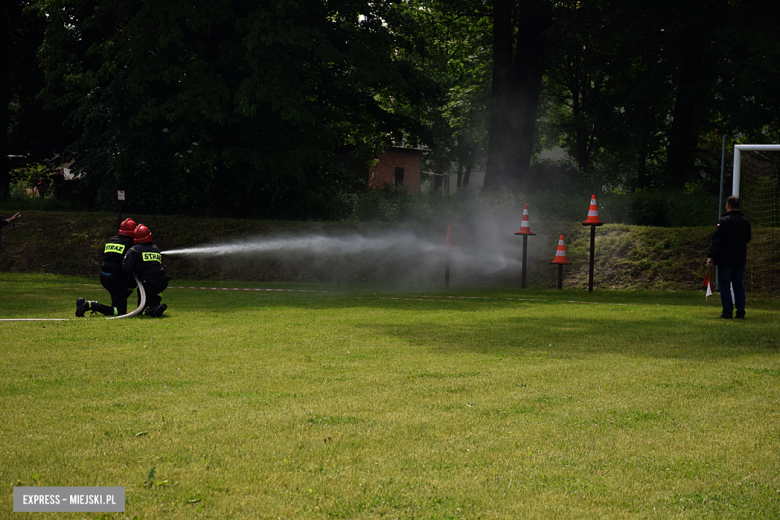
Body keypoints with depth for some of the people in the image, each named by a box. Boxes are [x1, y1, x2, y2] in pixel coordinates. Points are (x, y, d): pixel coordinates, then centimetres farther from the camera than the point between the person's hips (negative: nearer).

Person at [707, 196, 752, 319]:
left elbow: (717, 240, -15)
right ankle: (741, 312, 6)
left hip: (725, 259, -5)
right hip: (740, 260, 5)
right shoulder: (745, 222, 6)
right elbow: (747, 238, 18)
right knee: (738, 286, 11)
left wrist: (711, 256, -14)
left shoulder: (724, 221, -11)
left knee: (724, 286, 0)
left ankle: (727, 312, -4)